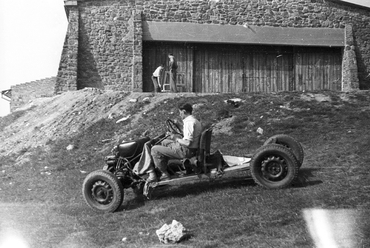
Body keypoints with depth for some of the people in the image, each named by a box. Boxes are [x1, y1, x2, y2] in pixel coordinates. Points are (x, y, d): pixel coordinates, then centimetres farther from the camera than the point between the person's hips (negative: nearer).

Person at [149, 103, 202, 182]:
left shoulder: (189, 122, -20)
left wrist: (177, 139, -11)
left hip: (185, 151, -11)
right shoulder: (195, 121, 12)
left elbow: (188, 143, -27)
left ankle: (165, 174, 1)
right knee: (165, 142, 30)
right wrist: (179, 136, 12)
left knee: (155, 149, -7)